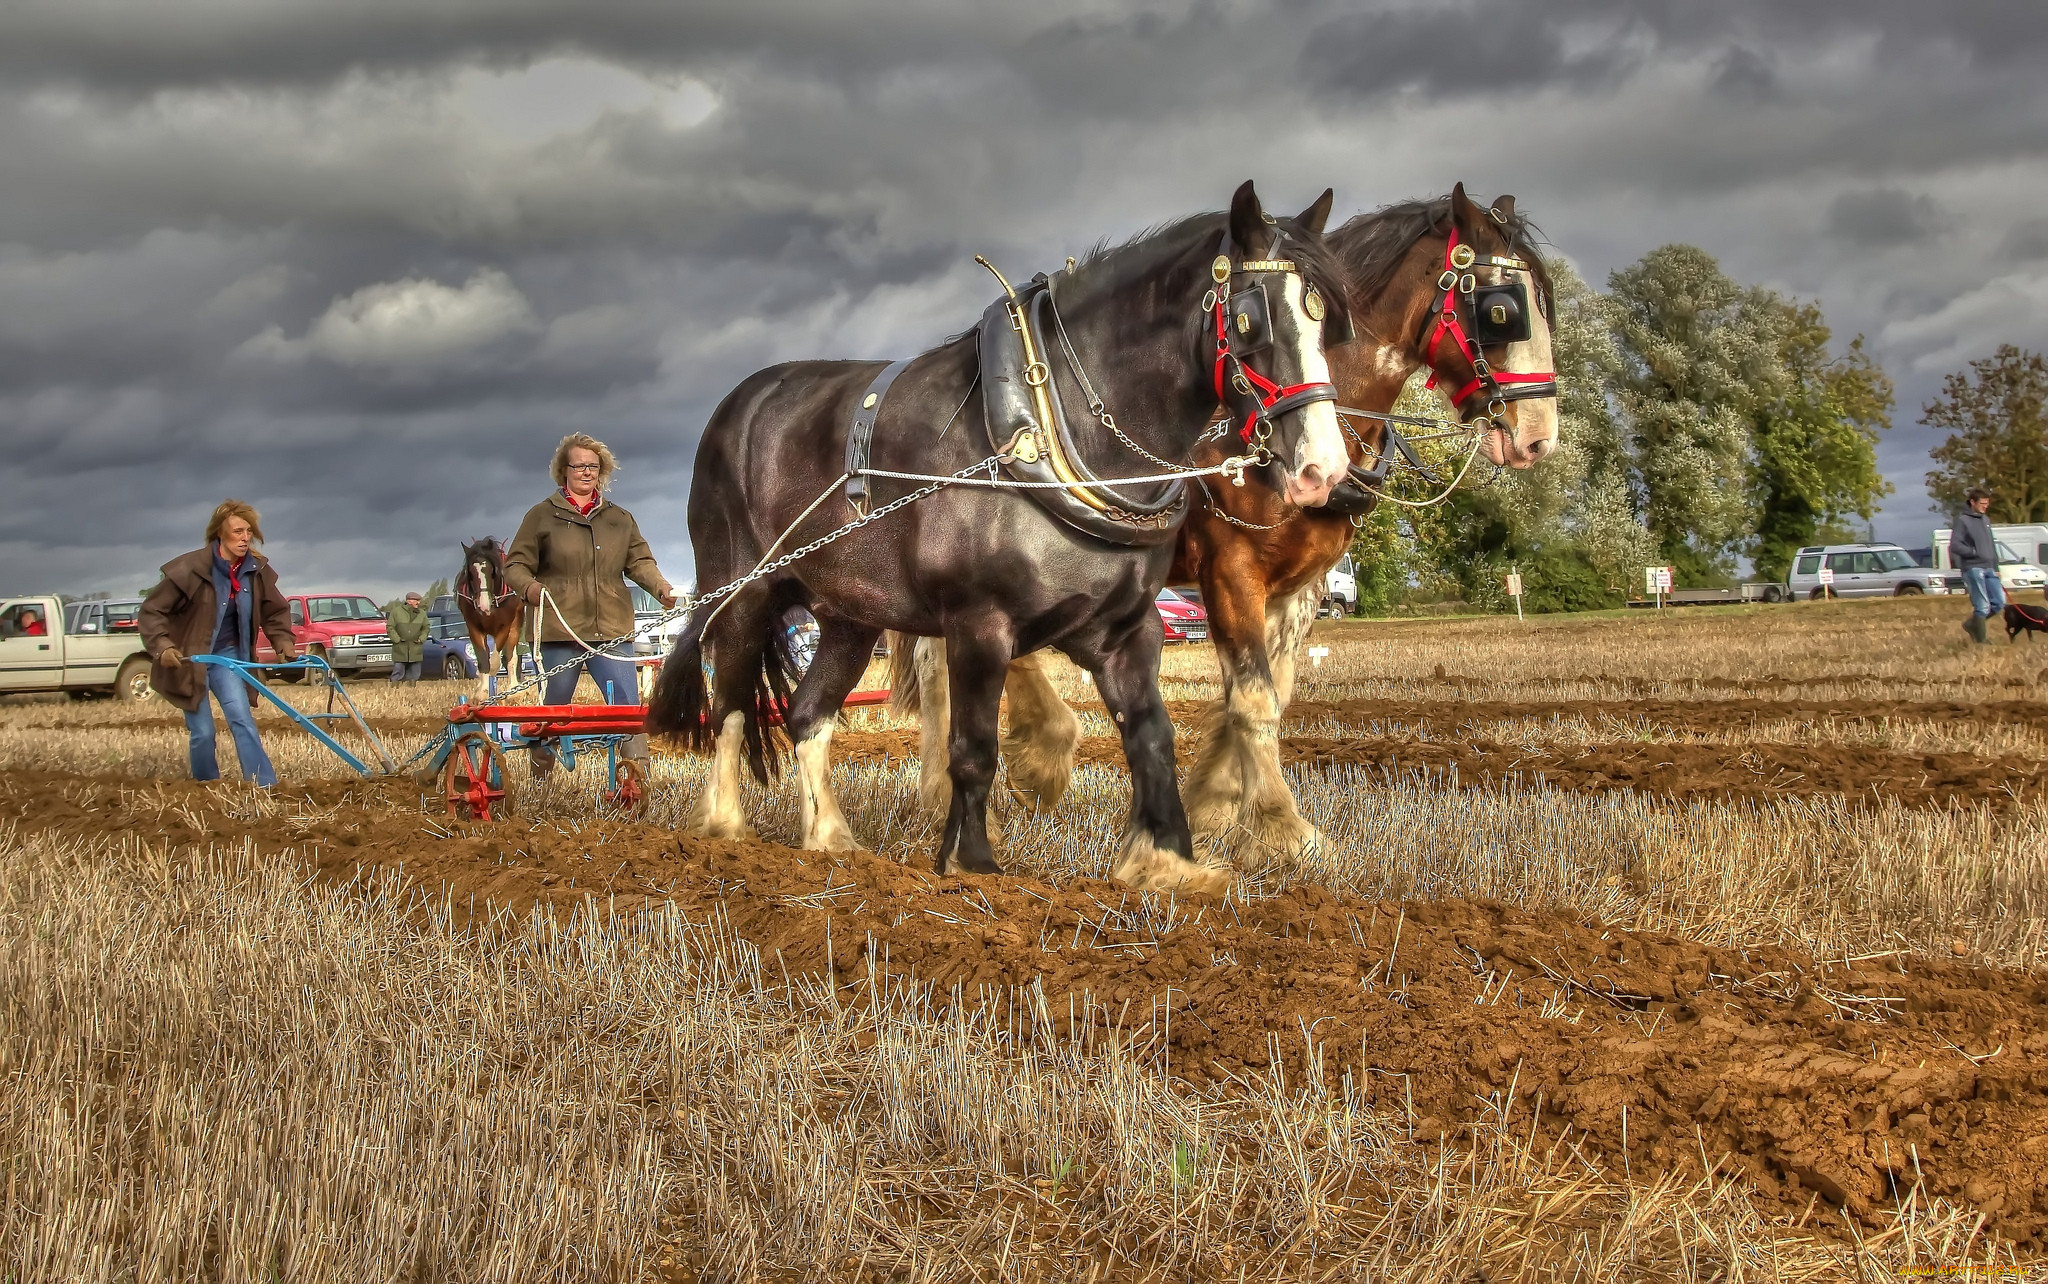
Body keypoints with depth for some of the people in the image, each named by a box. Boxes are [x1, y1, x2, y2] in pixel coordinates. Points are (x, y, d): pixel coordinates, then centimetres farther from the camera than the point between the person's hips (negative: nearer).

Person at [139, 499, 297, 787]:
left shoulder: (257, 571, -6)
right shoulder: (191, 569, -20)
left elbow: (275, 612, 11)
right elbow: (150, 611, -15)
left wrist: (284, 642, -3)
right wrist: (161, 646, -27)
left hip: (227, 655, 3)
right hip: (189, 658, -3)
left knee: (241, 719, -13)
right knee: (203, 732, -2)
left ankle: (266, 788, -19)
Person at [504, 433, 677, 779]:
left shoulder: (620, 518, 19)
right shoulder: (543, 515, 8)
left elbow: (639, 562, 11)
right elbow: (515, 566, 4)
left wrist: (662, 587, -9)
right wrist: (528, 586, -18)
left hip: (612, 632, 2)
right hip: (559, 632, -2)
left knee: (628, 705, -10)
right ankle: (539, 781, 19)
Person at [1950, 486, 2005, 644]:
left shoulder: (1986, 520, 18)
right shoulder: (1962, 520, -5)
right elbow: (1955, 545, -13)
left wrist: (1996, 568, 18)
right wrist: (1975, 552, -18)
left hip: (1989, 568, 7)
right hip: (1972, 568, -7)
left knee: (1999, 602, 3)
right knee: (1982, 606, -8)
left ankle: (1972, 624, 20)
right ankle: (1981, 640, 2)